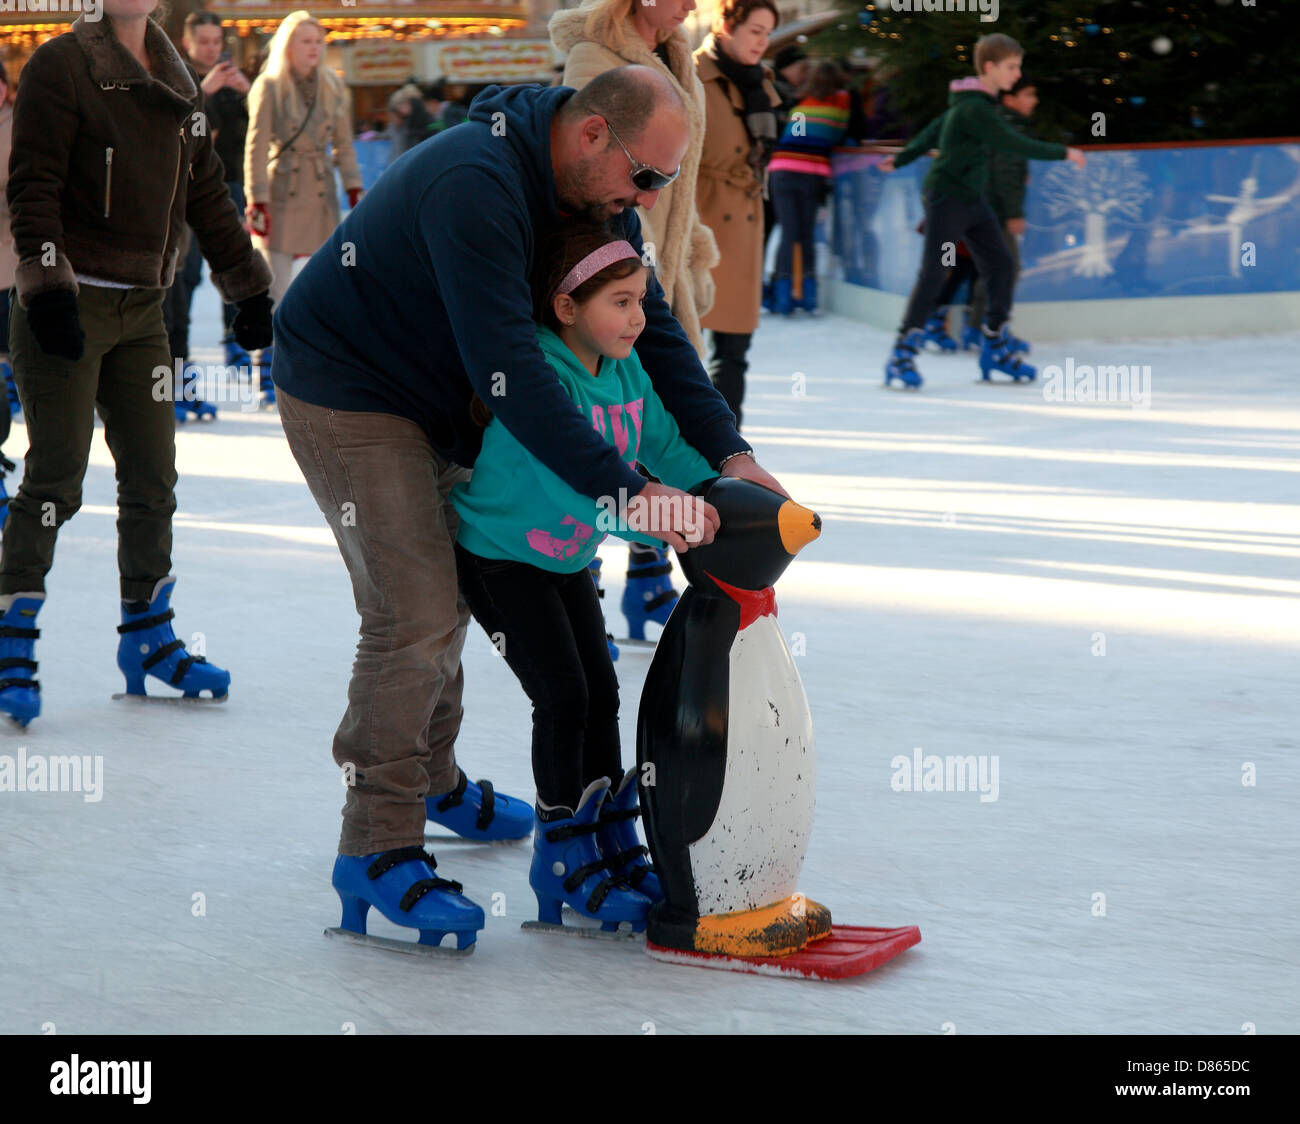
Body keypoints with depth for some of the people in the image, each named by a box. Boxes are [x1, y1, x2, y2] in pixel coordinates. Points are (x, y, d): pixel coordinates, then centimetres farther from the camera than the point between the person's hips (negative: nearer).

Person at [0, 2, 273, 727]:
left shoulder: (177, 81, 13)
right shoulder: (61, 65, -8)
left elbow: (207, 195, 18)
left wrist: (248, 287, 18)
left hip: (141, 312, 7)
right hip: (66, 311, -7)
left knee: (153, 478, 10)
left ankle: (149, 637, 22)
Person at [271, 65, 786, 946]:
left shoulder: (595, 191, -6)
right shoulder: (474, 186, -35)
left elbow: (652, 327, -4)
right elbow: (510, 370, -39)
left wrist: (728, 452, -16)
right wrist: (626, 490, -39)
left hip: (435, 398, 9)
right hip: (346, 393, -9)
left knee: (451, 583, 18)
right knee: (416, 610, -14)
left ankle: (428, 776, 39)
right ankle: (377, 845, -4)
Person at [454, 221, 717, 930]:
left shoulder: (626, 372, -3)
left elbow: (665, 447, 1)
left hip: (566, 557, 8)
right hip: (498, 555, -8)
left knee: (601, 692, 8)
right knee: (562, 697, -10)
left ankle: (612, 845, 19)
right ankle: (563, 857, 4)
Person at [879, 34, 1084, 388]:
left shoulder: (979, 102, 11)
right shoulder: (973, 108, -20)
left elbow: (935, 129, 20)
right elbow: (1014, 144, -23)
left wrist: (902, 158, 30)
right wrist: (1062, 153, -16)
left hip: (973, 199, 10)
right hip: (946, 198, -10)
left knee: (999, 265, 5)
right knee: (934, 273, -12)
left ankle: (996, 346, 14)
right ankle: (902, 353, -9)